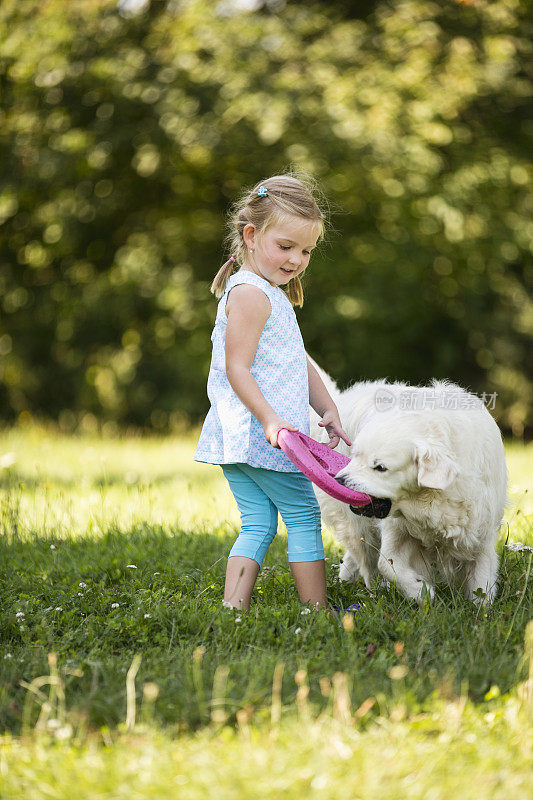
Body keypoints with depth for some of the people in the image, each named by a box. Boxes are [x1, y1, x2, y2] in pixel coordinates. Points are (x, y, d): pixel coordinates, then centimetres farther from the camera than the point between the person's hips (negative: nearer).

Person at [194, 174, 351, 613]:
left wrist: (328, 409, 12)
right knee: (304, 517, -1)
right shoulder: (250, 293, -14)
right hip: (261, 437, -10)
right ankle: (319, 610, 4)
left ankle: (233, 608, 3)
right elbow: (237, 368, -20)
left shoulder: (271, 294, 20)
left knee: (258, 525, 7)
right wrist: (271, 419, -26)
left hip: (241, 439, 10)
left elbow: (301, 363, 22)